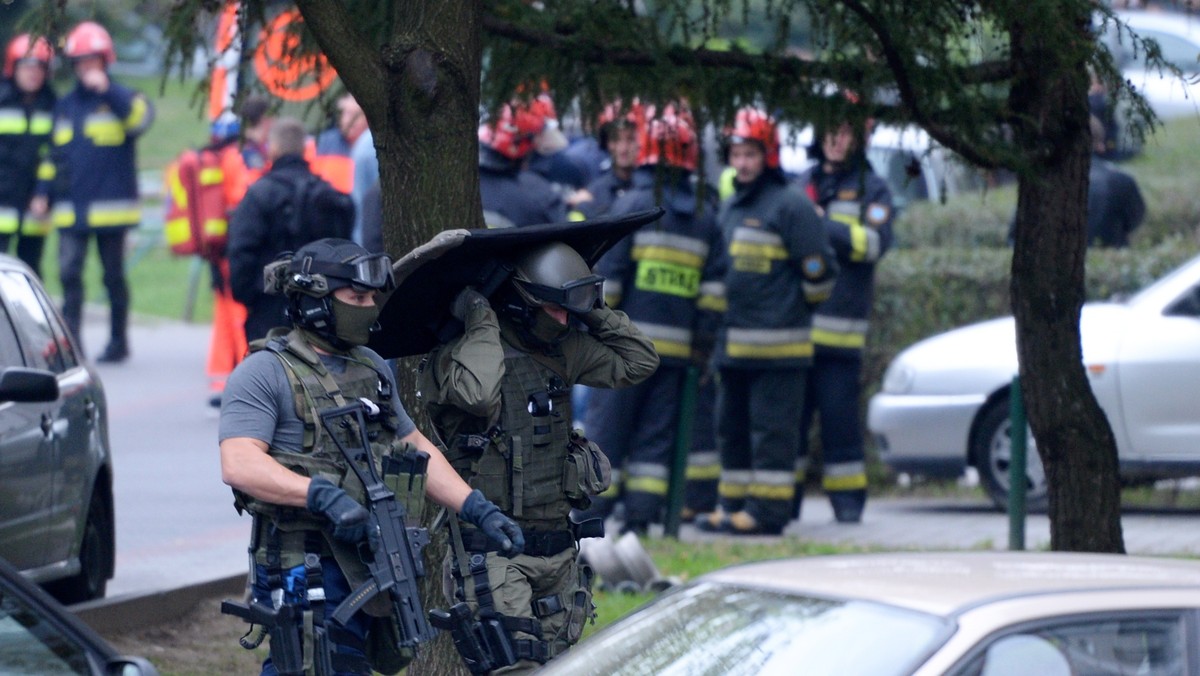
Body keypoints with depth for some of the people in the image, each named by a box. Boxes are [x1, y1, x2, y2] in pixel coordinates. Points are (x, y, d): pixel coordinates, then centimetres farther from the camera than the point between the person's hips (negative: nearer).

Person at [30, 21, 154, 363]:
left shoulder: (120, 98, 0)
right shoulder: (65, 106, 15)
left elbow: (140, 116, -23)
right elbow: (55, 154, 20)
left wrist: (106, 89, -29)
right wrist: (43, 193, 12)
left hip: (110, 205, -4)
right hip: (71, 209, 4)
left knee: (114, 276, 5)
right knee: (69, 273, -7)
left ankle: (119, 341, 14)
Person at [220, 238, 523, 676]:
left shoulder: (372, 369, 17)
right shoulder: (265, 373, -7)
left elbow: (416, 450, 24)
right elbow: (238, 465, -19)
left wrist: (477, 510, 12)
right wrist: (323, 495, -29)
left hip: (370, 560, 7)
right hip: (303, 569, -7)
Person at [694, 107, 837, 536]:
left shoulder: (791, 206, -8)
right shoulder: (729, 208, 17)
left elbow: (818, 271, -8)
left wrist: (797, 305, 3)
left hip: (777, 343, -8)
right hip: (733, 341, 9)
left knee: (772, 430, -6)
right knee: (731, 426, 12)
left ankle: (768, 510, -6)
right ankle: (734, 505, 19)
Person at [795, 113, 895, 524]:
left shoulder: (871, 189, 4)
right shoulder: (802, 186, 18)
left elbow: (875, 242, -11)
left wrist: (823, 226, -17)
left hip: (840, 325, -4)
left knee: (840, 416, -3)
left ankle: (847, 499, 3)